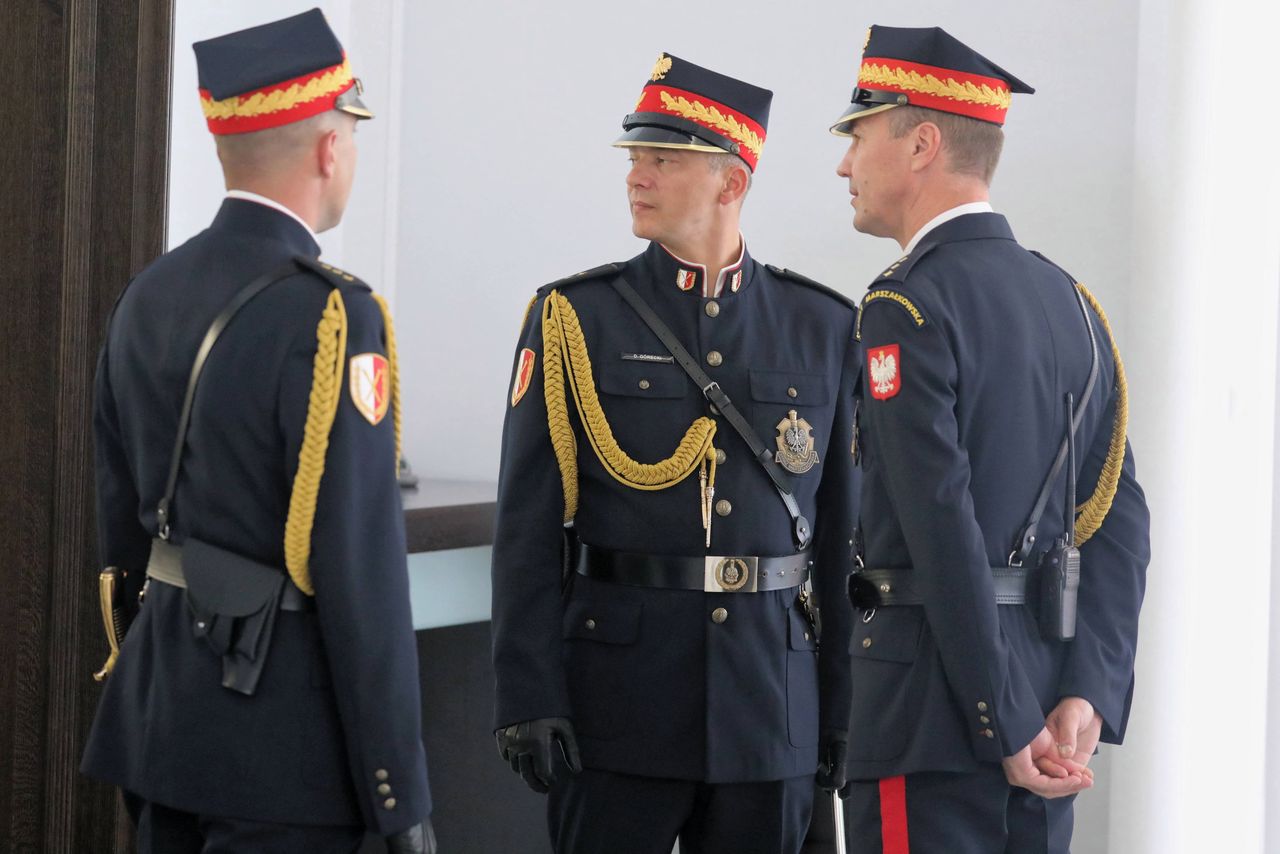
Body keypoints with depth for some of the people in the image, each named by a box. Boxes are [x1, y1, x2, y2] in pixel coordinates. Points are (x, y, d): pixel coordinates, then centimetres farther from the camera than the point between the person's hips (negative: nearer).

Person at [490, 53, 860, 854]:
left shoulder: (825, 328, 6)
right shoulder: (574, 320, 1)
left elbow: (849, 532, 7)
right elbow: (529, 528, -2)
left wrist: (848, 708, 4)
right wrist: (529, 699, -9)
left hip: (771, 703, 2)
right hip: (619, 698, -2)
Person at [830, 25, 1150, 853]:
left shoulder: (909, 306, -12)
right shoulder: (1069, 298, 12)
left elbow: (945, 530, -19)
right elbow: (1119, 518, 6)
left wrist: (1009, 726, -16)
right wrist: (1086, 695, 0)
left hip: (939, 706, -8)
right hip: (1050, 686, 8)